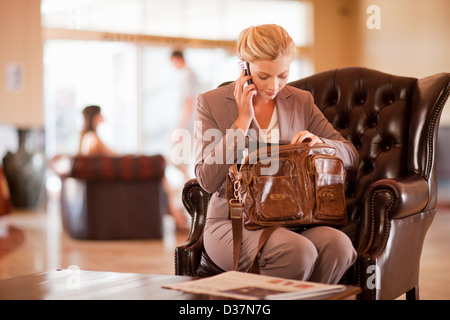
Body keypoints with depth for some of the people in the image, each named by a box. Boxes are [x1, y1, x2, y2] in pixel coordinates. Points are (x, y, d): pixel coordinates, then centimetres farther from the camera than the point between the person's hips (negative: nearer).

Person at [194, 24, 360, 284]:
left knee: (338, 244, -30)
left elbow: (351, 155, 12)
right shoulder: (211, 103, 2)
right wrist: (243, 120, -10)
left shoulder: (302, 101, 12)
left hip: (291, 221, 4)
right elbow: (207, 180, -8)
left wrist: (319, 143, -11)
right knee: (299, 252, -34)